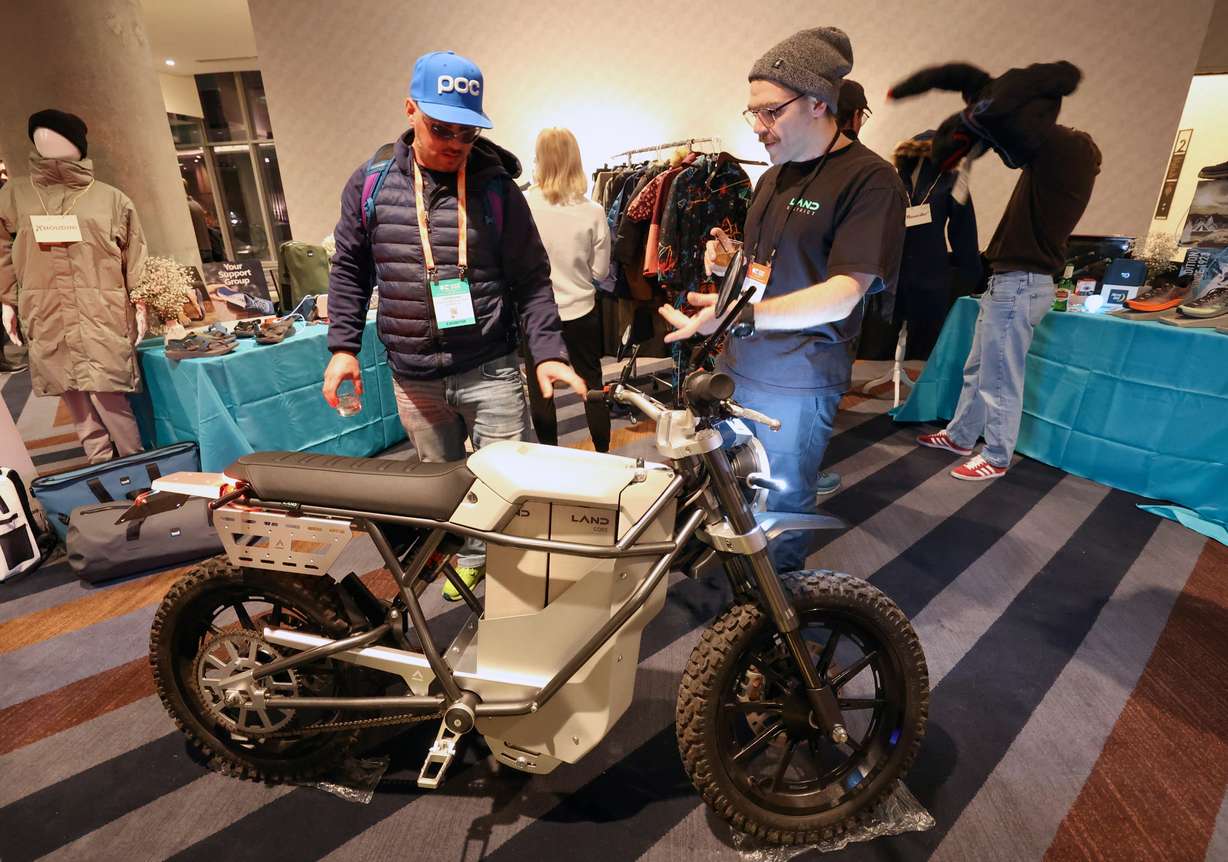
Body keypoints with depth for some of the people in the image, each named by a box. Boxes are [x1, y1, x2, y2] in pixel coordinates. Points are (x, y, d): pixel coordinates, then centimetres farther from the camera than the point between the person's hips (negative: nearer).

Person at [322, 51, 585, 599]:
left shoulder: (496, 187, -3)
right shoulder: (370, 183, 3)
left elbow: (531, 279, -2)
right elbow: (350, 270, 11)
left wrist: (548, 352, -14)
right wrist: (342, 345, 2)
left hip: (490, 370, -2)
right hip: (413, 376, 3)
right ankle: (470, 556, 41)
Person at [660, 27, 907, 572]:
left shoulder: (870, 179, -13)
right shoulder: (775, 175, 13)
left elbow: (842, 294, -22)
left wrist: (739, 315, -34)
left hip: (800, 378, -7)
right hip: (742, 364, 7)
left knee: (783, 501, 9)